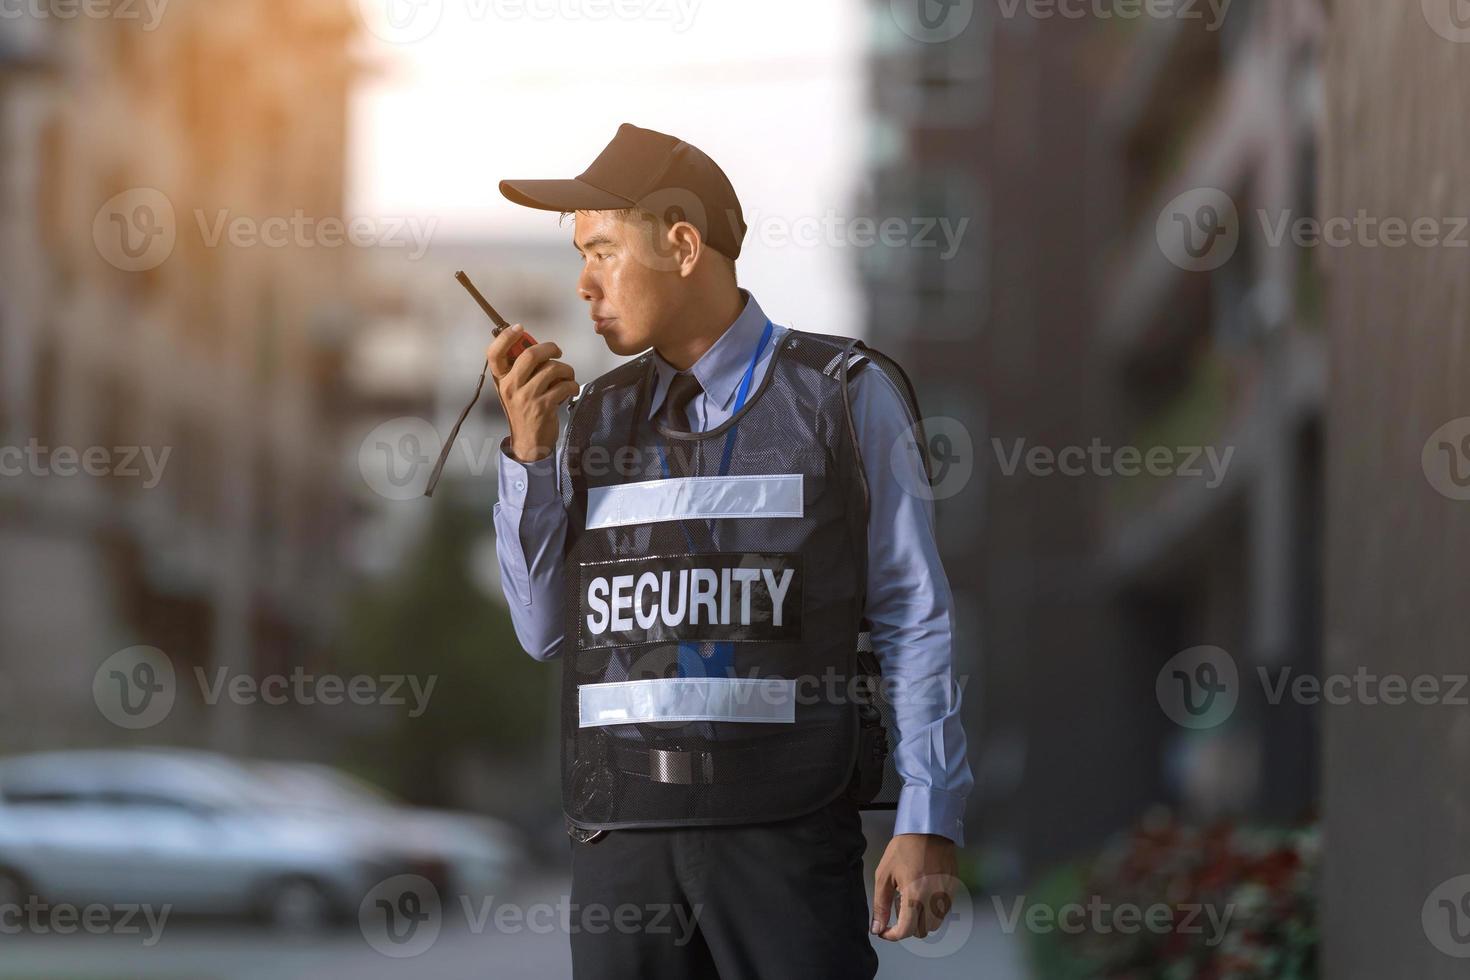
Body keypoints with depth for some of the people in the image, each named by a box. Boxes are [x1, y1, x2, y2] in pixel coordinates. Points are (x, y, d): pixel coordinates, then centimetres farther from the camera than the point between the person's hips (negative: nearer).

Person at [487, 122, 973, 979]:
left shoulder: (846, 396, 3)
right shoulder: (596, 417, 14)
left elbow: (916, 620, 0)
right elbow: (548, 633, 12)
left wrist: (930, 821, -7)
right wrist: (531, 451, 2)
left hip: (785, 826, -3)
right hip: (622, 833, 3)